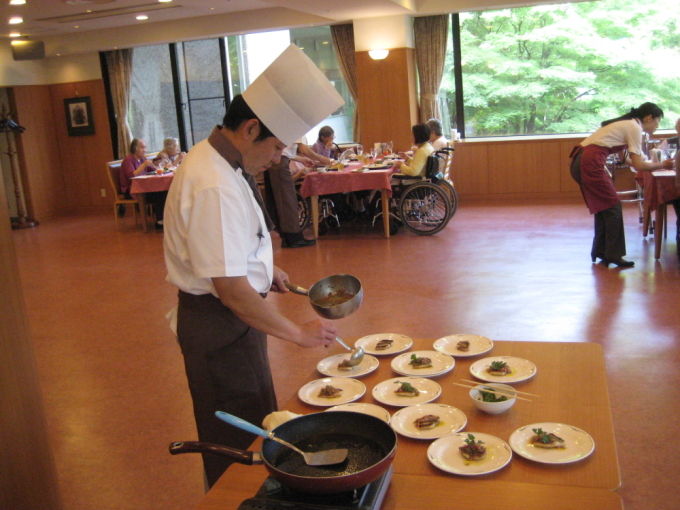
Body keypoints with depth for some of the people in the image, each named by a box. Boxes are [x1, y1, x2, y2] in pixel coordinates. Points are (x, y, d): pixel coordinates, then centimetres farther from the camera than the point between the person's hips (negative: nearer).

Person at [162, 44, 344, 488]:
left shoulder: (215, 160, 4)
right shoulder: (214, 187, -29)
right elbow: (231, 290, -29)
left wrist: (264, 268, 9)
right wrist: (297, 333, -20)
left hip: (230, 318, 11)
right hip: (220, 327, -11)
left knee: (256, 427, 26)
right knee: (239, 443, 7)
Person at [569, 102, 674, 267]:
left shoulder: (627, 124, 24)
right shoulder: (634, 128, -3)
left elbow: (634, 160, 26)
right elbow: (638, 165, -7)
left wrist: (657, 164, 21)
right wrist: (662, 165, 5)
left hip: (580, 161, 10)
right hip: (591, 162, -10)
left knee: (603, 207, 16)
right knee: (612, 207, -2)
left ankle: (599, 251, 22)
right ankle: (613, 254, 3)